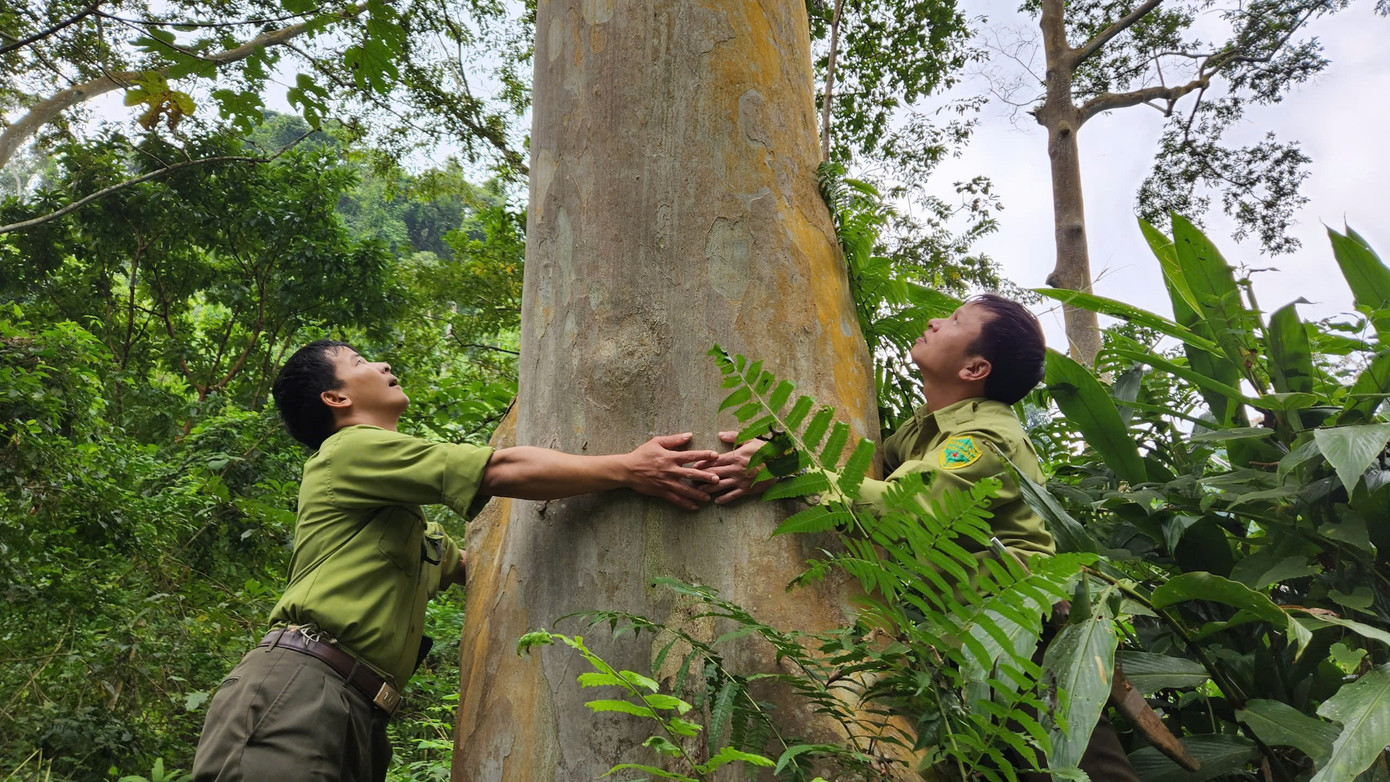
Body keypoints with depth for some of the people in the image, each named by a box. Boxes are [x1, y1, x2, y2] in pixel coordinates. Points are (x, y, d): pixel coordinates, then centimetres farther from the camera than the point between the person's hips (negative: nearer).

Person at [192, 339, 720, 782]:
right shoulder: (350, 448, -2)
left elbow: (462, 564, 37)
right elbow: (502, 471, -12)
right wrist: (628, 469, -13)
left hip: (358, 717, 9)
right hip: (299, 691, -9)